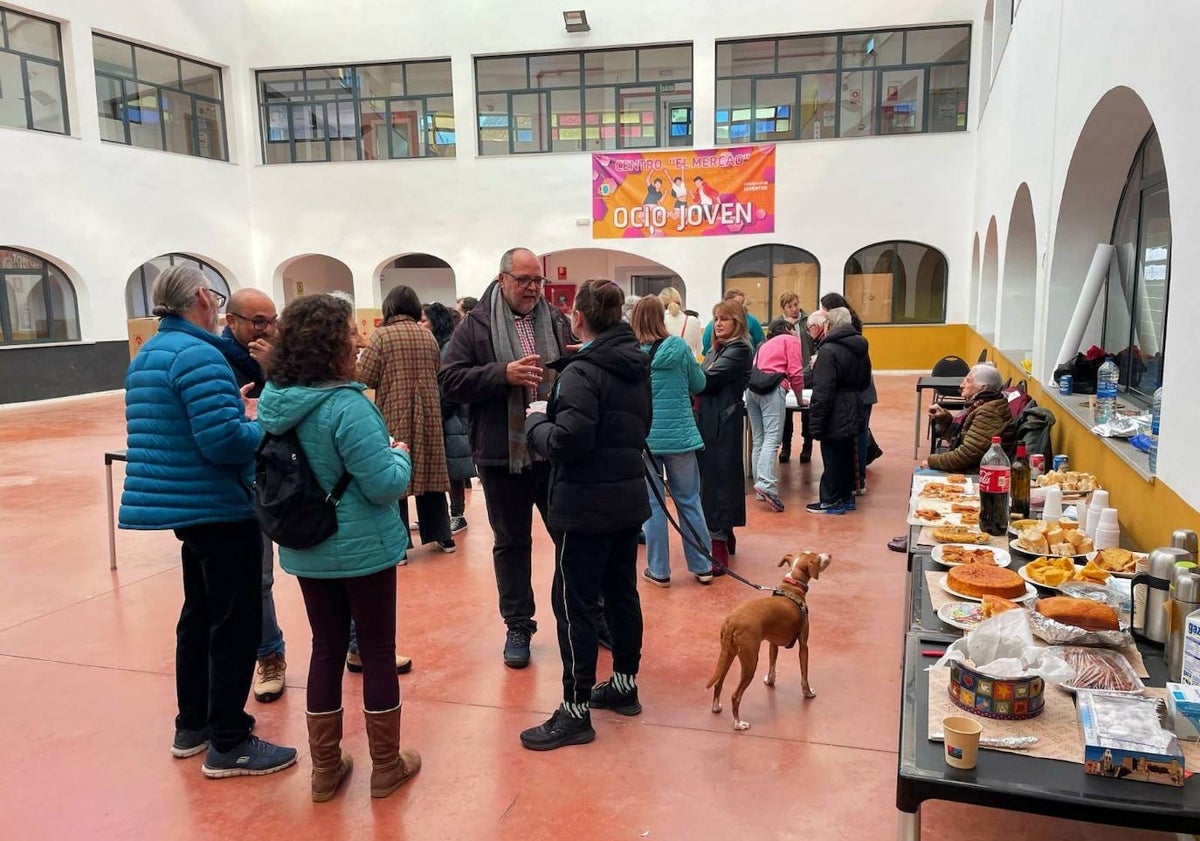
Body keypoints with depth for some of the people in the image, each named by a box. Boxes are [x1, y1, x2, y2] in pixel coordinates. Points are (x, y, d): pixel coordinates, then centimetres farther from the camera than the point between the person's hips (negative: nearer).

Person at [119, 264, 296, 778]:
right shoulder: (198, 354, -20)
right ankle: (228, 744, 10)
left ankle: (192, 725, 32)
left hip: (186, 505, 10)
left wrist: (231, 408, 9)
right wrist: (260, 423, -10)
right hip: (219, 508, -10)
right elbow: (224, 442, -27)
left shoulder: (148, 356, 12)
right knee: (236, 623, 0)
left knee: (200, 614, 20)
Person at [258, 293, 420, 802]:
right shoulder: (346, 406, -24)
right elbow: (385, 485, -23)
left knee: (327, 650, 17)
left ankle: (326, 768, 28)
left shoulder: (275, 399, 0)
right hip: (361, 548, -7)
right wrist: (401, 456, -3)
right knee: (378, 651, 9)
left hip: (306, 549, 7)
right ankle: (387, 767, 23)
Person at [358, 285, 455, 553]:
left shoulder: (382, 336, -9)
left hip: (393, 415, -4)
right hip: (427, 413, 4)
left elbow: (364, 378, -10)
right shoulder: (429, 336, 5)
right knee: (430, 473, 13)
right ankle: (442, 536, 21)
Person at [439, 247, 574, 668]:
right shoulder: (476, 325, -1)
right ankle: (518, 626, 26)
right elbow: (449, 381, -7)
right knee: (511, 542, 11)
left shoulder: (557, 320, 7)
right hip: (502, 456, -1)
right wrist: (503, 374, -19)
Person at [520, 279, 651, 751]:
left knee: (573, 604, 0)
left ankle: (575, 711, 6)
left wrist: (536, 420, -6)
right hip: (628, 498, 9)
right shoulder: (637, 366, 8)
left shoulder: (582, 373, -18)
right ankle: (625, 685, 31)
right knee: (622, 593, 18)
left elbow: (566, 442, -25)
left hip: (586, 506, -9)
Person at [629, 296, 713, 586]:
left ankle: (659, 571, 14)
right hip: (680, 435, 1)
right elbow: (699, 384, 6)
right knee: (689, 500, 12)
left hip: (644, 438, -1)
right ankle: (702, 566, 21)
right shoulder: (679, 348, -5)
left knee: (652, 504, 8)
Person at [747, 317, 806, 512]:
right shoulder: (791, 340, 14)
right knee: (772, 439, -16)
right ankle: (766, 484, -30)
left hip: (752, 387, 7)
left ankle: (759, 485, 3)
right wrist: (799, 399, 14)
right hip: (773, 389, -6)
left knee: (758, 440, 7)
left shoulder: (766, 344, 33)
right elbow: (795, 372, 5)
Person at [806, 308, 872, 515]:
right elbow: (865, 381, 22)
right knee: (847, 455, 18)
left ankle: (831, 501, 9)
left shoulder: (828, 351, -19)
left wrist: (815, 423, -19)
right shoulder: (859, 347, 9)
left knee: (832, 459, 1)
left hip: (835, 415, -9)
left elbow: (822, 392, -23)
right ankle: (846, 496, 28)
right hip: (852, 413, 9)